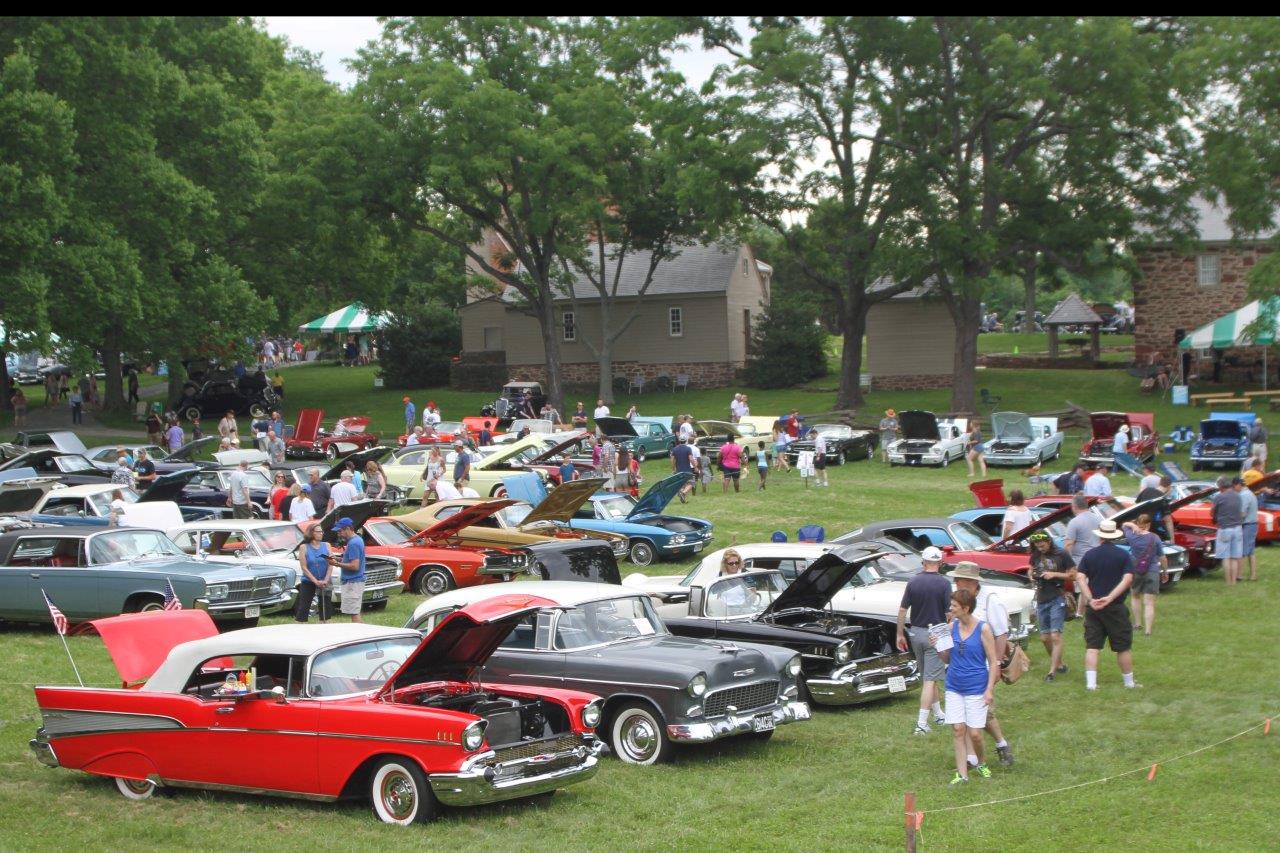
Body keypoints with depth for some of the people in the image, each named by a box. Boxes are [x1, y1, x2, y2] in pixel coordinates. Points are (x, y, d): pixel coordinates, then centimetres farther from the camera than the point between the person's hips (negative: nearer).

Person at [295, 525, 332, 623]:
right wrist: (316, 581, -16)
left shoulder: (326, 546, 3)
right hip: (308, 582, -3)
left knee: (325, 608, 7)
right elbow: (304, 567, -8)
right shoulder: (304, 547, -4)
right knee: (303, 608, -3)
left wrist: (326, 580, -14)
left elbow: (330, 565, -1)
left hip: (324, 583, 3)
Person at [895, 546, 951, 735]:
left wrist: (900, 634, 9)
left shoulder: (913, 582, -1)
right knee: (930, 679, -3)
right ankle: (921, 724, -8)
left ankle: (938, 714, 32)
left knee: (929, 677, 19)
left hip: (916, 633, 5)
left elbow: (902, 610, 0)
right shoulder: (944, 584, -11)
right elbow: (950, 613, -12)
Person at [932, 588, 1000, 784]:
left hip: (976, 689, -4)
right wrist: (937, 648, -9)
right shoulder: (952, 627, 2)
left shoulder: (983, 629, -9)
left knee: (974, 733, -2)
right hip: (954, 687, 4)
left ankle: (981, 763, 26)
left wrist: (990, 689, -11)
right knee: (958, 730, -1)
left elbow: (993, 662, -5)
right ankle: (962, 774, 6)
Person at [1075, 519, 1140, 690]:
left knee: (1092, 646, 4)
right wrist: (1110, 598, -18)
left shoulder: (1089, 555, 4)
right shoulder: (1124, 555, -3)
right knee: (1123, 647, 8)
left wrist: (1091, 599, -13)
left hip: (1093, 607, 2)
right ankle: (1129, 682, 18)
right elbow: (1128, 579, -15)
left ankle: (1091, 683, -4)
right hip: (1115, 608, -2)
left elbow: (1080, 577, -7)